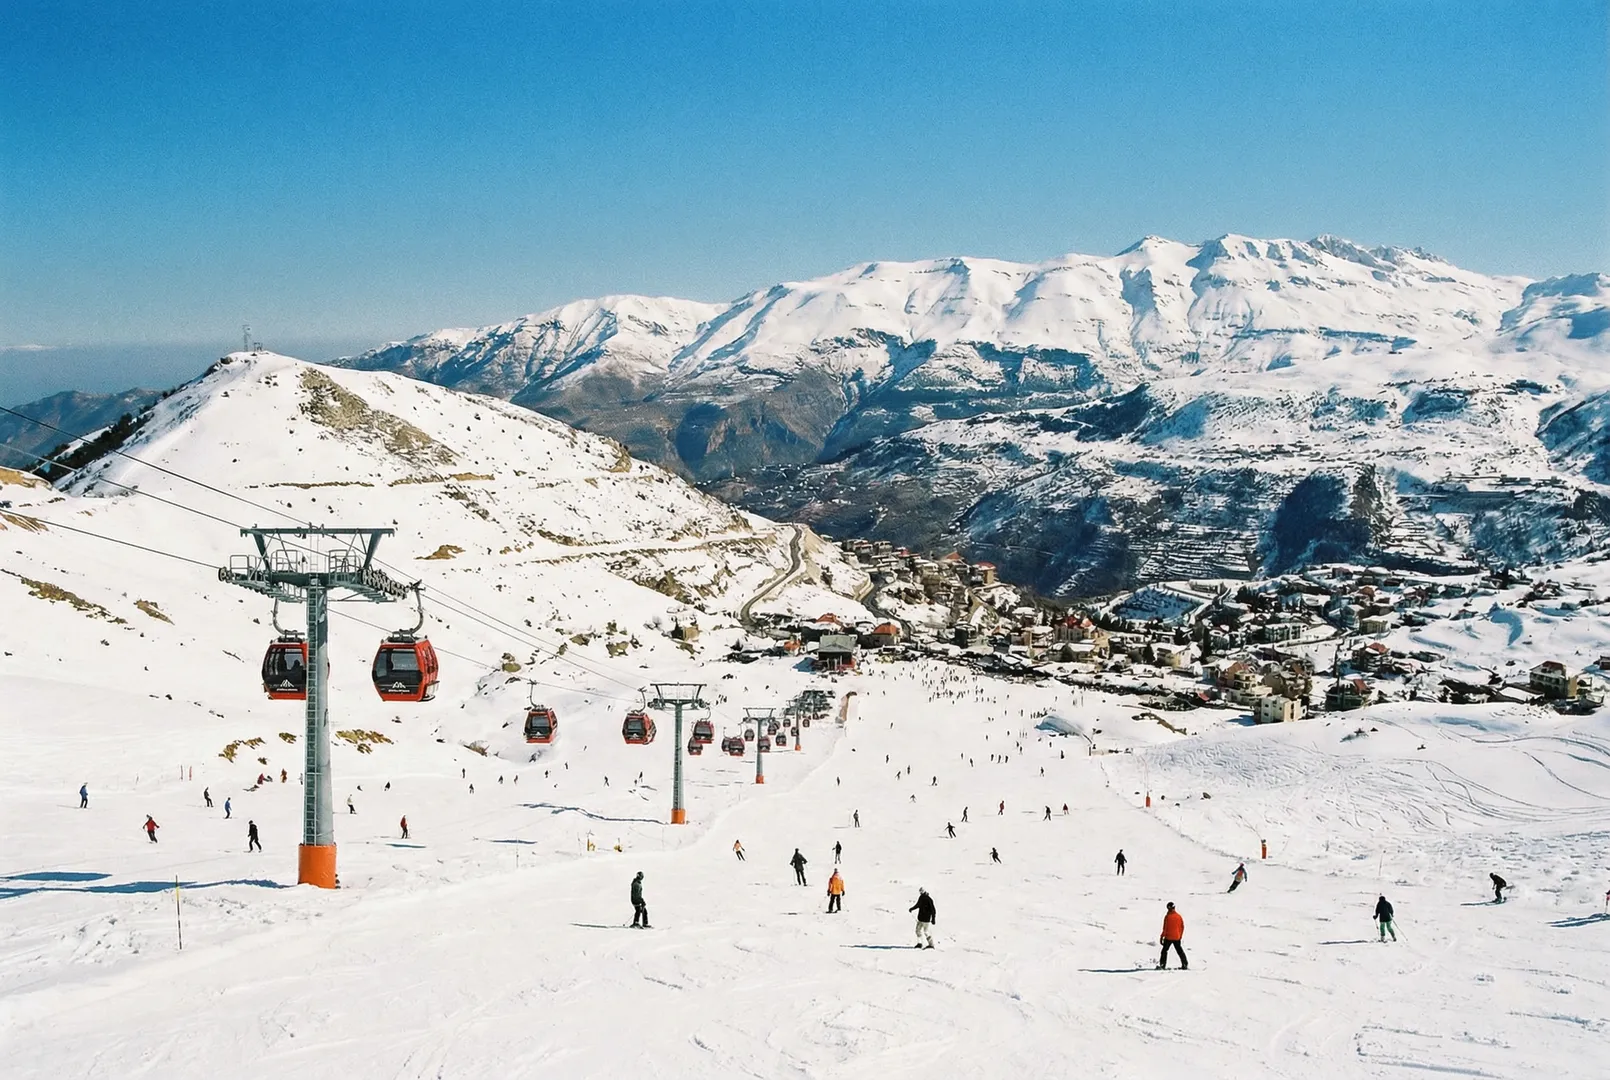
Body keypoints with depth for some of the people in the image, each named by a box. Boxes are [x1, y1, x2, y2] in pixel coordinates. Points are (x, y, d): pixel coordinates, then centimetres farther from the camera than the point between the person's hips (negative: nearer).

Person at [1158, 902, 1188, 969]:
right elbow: (1182, 927, 9)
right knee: (1179, 950, 16)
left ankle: (1162, 965, -5)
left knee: (1164, 950, 3)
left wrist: (1162, 937, -7)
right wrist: (1180, 936, 20)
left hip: (1168, 937, -4)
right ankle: (1185, 964, 15)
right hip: (1177, 938, 4)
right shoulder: (1179, 916, 2)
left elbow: (1165, 928, -13)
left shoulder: (1167, 917, -13)